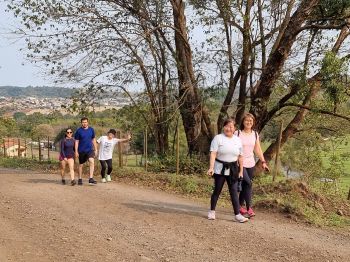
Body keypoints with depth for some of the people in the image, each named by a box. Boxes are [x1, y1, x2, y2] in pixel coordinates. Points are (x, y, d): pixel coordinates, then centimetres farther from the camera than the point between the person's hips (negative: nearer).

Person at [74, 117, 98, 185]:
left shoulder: (91, 130, 4)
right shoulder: (78, 131, -4)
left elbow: (93, 139, 13)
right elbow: (76, 141, -1)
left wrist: (96, 149, 11)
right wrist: (76, 151, -5)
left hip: (90, 149, 1)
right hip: (81, 151, -1)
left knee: (92, 162, -20)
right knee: (81, 165, 9)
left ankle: (91, 179, -20)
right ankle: (80, 179, 25)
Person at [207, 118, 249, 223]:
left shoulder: (237, 140, 7)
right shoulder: (218, 138, -6)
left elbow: (240, 157, 11)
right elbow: (213, 153, -14)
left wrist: (241, 171, 11)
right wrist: (211, 167, -24)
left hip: (232, 170, 3)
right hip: (220, 169, -3)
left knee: (234, 191, 2)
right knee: (217, 190, 6)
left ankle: (237, 214, 4)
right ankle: (212, 211, 22)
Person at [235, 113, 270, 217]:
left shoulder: (255, 134, 8)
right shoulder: (237, 133, -6)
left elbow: (258, 150, 12)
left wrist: (263, 162, 7)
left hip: (251, 164, 4)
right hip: (240, 163, -4)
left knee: (245, 185, 8)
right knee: (248, 183, -15)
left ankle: (241, 206, 23)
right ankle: (249, 207, -5)